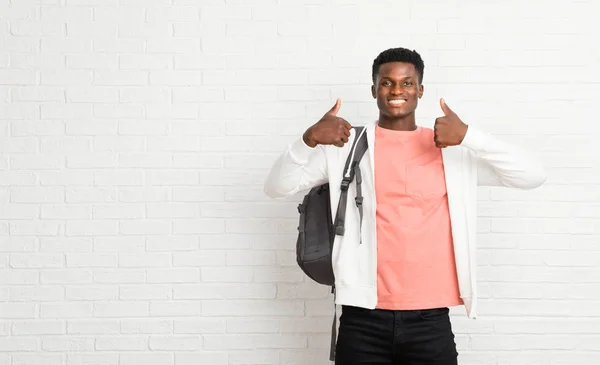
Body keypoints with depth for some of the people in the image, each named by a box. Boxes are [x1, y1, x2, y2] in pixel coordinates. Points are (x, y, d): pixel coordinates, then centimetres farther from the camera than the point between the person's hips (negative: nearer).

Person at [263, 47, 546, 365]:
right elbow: (276, 188, 0)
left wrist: (469, 136, -13)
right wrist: (309, 139, -19)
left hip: (431, 321, 1)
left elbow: (533, 176, 0)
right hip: (364, 321, -1)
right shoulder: (346, 144, 4)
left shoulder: (454, 150, 7)